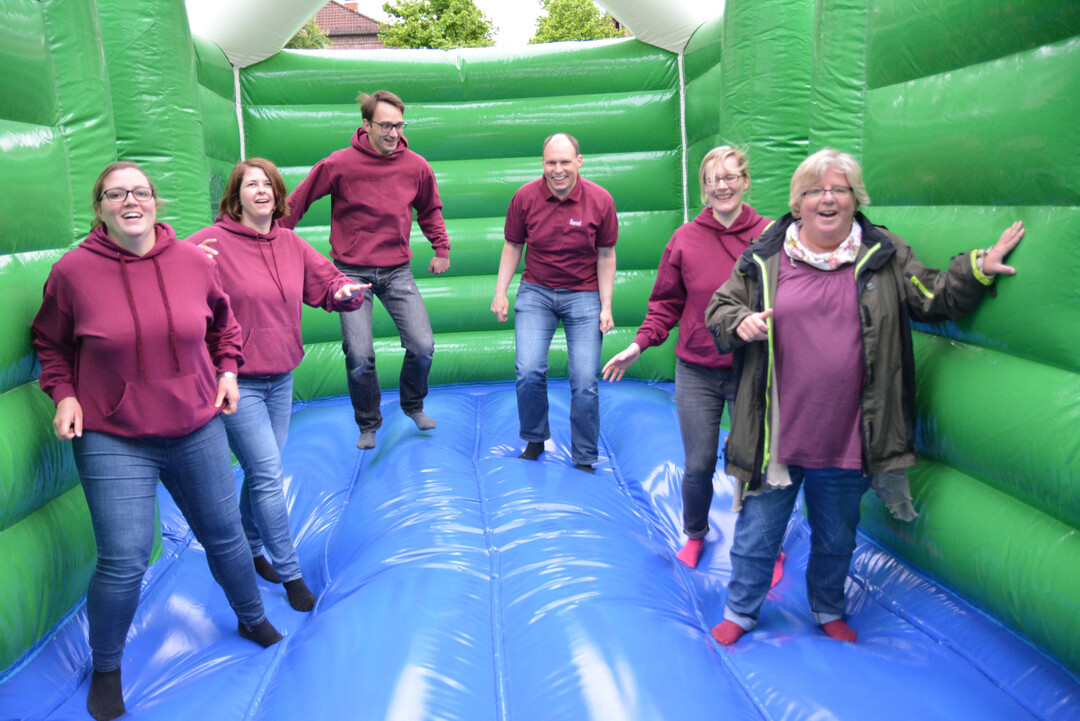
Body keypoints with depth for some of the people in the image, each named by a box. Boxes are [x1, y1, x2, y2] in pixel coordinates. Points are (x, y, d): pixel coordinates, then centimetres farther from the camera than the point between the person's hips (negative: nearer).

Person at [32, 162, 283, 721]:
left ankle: (252, 619, 43)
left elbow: (222, 321, 16)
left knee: (224, 535, 16)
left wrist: (227, 369, 6)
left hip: (198, 429, 3)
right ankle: (106, 669, 23)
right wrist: (64, 393, -6)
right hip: (113, 440, -3)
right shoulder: (72, 271, -9)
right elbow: (51, 343, 7)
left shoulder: (195, 262, -3)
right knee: (123, 562, -5)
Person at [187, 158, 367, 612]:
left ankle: (250, 549, 39)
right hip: (236, 381, -6)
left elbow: (327, 281, 13)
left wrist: (345, 291, -8)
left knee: (262, 472, 18)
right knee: (268, 475, -6)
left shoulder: (291, 244, 5)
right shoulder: (213, 242, -12)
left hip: (280, 378, 6)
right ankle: (290, 573, 9)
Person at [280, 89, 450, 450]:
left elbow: (430, 210, 19)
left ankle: (413, 405, 27)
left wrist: (441, 248, 13)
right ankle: (368, 424, 19)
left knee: (423, 346, -3)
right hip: (352, 270, -2)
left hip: (397, 270, 3)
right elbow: (296, 203, 1)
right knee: (359, 356, -6)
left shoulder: (416, 167, 0)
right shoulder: (339, 164, -9)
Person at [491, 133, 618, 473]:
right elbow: (513, 247, 6)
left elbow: (606, 255, 0)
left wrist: (606, 306, -2)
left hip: (584, 295, -1)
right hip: (535, 292, 1)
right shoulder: (525, 196, -6)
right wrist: (501, 292, 1)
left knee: (585, 381, -5)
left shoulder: (600, 200, -8)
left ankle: (584, 459, 14)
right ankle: (534, 440, 15)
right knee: (528, 371, -13)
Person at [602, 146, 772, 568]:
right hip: (697, 372, 1)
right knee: (698, 465, 8)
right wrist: (640, 344, -4)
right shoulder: (685, 239, -1)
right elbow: (666, 303, 5)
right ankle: (695, 534, 36)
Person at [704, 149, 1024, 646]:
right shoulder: (764, 258, 0)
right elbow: (719, 310, 6)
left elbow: (933, 298, 6)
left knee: (837, 539, 21)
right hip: (777, 438, -1)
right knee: (757, 534, 11)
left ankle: (828, 610, 45)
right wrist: (740, 323, -15)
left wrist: (977, 268, -10)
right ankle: (740, 612, 34)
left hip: (847, 442, 2)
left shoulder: (885, 256, 3)